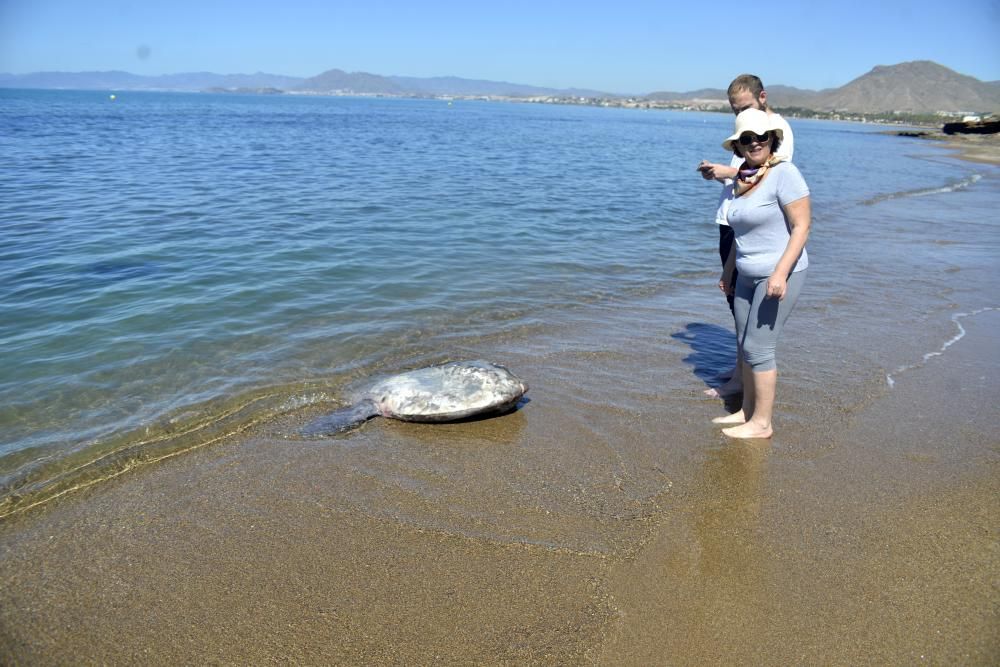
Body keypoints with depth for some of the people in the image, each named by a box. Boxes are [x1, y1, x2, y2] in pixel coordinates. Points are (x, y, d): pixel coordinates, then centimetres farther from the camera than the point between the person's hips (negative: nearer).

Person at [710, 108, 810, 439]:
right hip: (748, 275, 8)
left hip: (779, 274, -8)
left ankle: (762, 423, 7)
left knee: (758, 349, -5)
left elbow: (802, 226, -18)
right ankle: (747, 411, 26)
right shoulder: (742, 178, 9)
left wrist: (780, 272, -25)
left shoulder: (784, 173, -14)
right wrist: (728, 268, 23)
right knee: (745, 346, 13)